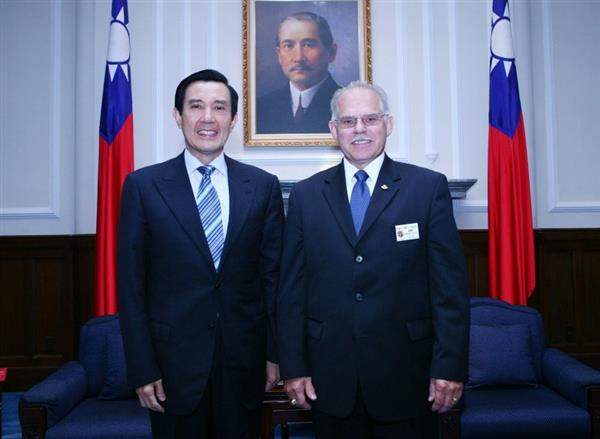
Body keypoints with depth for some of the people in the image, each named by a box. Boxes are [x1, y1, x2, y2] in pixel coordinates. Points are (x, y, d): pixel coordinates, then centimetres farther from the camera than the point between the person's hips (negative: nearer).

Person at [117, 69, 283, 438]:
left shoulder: (264, 186, 1)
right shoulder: (143, 186, -3)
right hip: (174, 358, -1)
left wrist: (275, 353, 4)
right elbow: (131, 283, -3)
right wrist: (142, 369, -6)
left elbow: (273, 275, 4)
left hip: (244, 360, 2)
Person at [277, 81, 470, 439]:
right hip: (330, 378, 2)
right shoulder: (306, 195, 4)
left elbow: (450, 284, -4)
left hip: (405, 374, -1)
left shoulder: (429, 187, -2)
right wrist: (294, 367, 1)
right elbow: (292, 288, 4)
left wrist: (450, 366, -7)